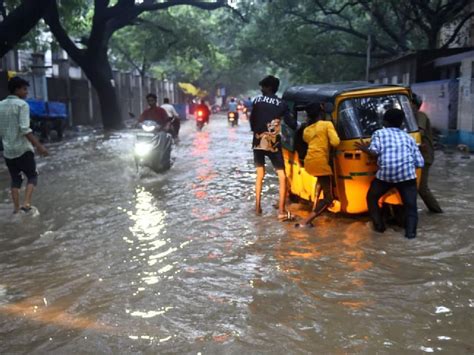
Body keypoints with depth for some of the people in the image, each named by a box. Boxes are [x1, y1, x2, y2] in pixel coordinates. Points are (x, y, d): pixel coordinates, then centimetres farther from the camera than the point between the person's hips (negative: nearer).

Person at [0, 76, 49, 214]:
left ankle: (16, 208, 12)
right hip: (23, 149, -6)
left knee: (15, 180, 15)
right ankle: (26, 204, -7)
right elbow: (24, 129, -20)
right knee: (32, 176, 8)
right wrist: (38, 146, -19)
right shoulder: (22, 104, -10)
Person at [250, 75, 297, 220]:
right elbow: (290, 122, -1)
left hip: (258, 142, 3)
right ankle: (281, 211, -8)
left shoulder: (257, 100, 5)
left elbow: (252, 120, 10)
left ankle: (258, 207, 20)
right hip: (273, 143, -3)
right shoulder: (281, 104, -1)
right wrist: (297, 126, 21)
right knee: (282, 176, 0)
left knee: (260, 175, 18)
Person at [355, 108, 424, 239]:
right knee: (410, 205, 13)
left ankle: (379, 225, 20)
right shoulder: (408, 137, 23)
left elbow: (374, 151, -4)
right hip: (407, 173, 2)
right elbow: (420, 163, 17)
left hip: (385, 173, -1)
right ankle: (411, 231, -3)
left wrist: (365, 149, 17)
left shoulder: (379, 133, 16)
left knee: (372, 198, 22)